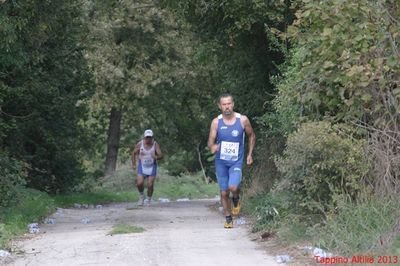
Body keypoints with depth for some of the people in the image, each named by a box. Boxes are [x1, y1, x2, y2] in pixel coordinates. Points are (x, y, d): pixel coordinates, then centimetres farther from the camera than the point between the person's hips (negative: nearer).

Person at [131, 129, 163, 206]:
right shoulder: (140, 144, -8)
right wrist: (133, 164, 2)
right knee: (139, 183, -14)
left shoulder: (155, 144, -10)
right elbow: (134, 153, 6)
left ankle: (148, 199, 17)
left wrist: (156, 157, -36)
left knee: (150, 185, -6)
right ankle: (141, 196, 15)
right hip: (142, 166, 0)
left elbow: (160, 155, -14)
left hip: (152, 166, 0)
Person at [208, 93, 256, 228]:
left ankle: (236, 200, 12)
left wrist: (250, 154, 5)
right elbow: (210, 142, -3)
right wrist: (212, 147, -27)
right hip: (221, 161, 2)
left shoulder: (243, 120, -6)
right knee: (224, 192, 5)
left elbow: (251, 136, 10)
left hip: (236, 161, -2)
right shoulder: (216, 122, -5)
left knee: (233, 187, -23)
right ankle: (228, 219, 22)